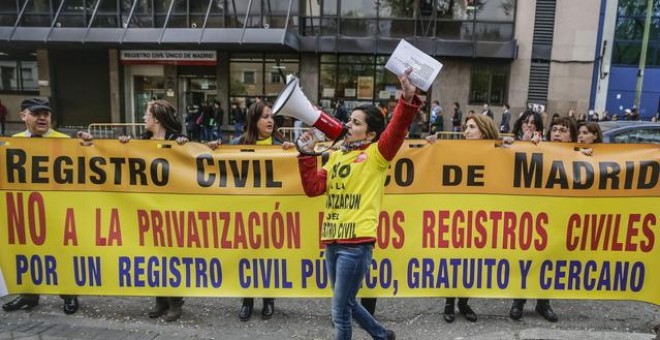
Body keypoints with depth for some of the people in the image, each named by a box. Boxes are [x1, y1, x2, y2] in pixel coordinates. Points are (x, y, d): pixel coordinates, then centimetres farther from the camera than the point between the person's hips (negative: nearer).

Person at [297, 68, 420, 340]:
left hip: (357, 242, -7)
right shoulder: (335, 156, 14)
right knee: (347, 304, 22)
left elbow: (397, 130, -21)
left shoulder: (376, 154, -4)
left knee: (340, 311, 3)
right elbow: (314, 187, 6)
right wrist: (307, 155, -1)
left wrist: (408, 99, -34)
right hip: (333, 240, 7)